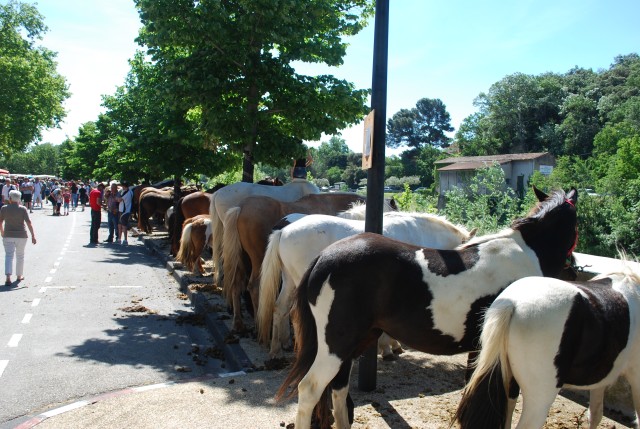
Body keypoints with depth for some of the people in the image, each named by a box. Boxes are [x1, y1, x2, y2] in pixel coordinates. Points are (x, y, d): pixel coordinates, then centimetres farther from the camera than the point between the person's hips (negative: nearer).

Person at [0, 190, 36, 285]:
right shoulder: (23, 209, -6)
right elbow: (29, 223, -11)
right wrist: (33, 236, -9)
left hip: (8, 235, 0)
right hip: (21, 235, 0)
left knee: (8, 256, -1)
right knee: (20, 256, 15)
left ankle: (8, 277, -18)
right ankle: (19, 275, 27)